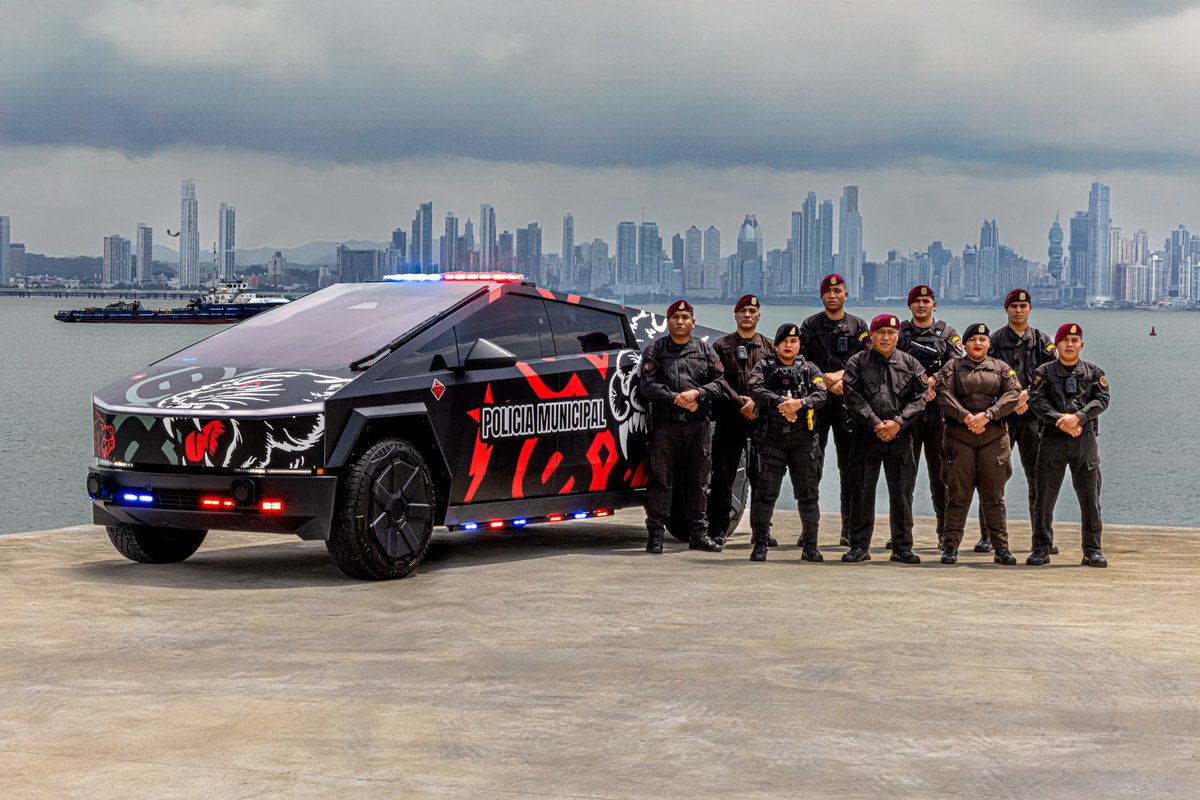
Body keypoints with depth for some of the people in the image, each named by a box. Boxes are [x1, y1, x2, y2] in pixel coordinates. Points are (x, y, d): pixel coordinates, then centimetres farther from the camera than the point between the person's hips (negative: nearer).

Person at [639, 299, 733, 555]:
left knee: (697, 482, 7)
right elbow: (648, 385, -3)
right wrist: (676, 398, -12)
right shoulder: (655, 349, 7)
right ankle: (655, 534, 2)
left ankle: (698, 533, 14)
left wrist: (697, 393, -9)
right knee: (659, 480, -3)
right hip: (665, 425, -2)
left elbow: (720, 383, 7)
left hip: (698, 425, 2)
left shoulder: (705, 350, 13)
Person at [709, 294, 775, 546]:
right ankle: (718, 529, 2)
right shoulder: (721, 346, 10)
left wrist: (756, 402, -11)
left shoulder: (769, 347, 13)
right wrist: (738, 402, -12)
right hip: (729, 419, -1)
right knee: (723, 474, -2)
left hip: (760, 419, 1)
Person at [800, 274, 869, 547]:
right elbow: (802, 363, 1)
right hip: (817, 401, 0)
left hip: (848, 402, 0)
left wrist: (839, 376, -13)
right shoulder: (810, 325, 10)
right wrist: (826, 381, -11)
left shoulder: (858, 326, 11)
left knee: (850, 466, 0)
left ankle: (849, 530, 2)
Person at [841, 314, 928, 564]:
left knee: (902, 493, 3)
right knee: (862, 491, 2)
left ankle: (902, 547, 11)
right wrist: (875, 424, -13)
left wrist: (898, 423, -11)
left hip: (900, 437, 1)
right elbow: (853, 397, -5)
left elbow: (919, 398, 2)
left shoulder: (910, 364, 8)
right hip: (866, 436, -1)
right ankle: (859, 546, 8)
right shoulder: (857, 363, 4)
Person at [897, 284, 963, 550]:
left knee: (939, 469, 2)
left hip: (939, 409, 0)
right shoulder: (899, 331, 10)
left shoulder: (947, 333, 12)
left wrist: (933, 379, -18)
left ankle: (945, 531, 5)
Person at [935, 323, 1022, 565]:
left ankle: (1001, 547, 7)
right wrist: (966, 417, -18)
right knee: (957, 495, 0)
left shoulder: (1001, 368, 12)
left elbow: (1013, 394, -2)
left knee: (994, 496, 3)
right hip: (959, 436, -1)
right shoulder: (952, 368, 9)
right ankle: (951, 547, 4)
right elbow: (944, 395, -5)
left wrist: (988, 414, -15)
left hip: (994, 436, 1)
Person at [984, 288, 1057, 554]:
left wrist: (1027, 394, -12)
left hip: (1032, 415, 1)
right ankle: (987, 536, 3)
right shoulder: (995, 341, 7)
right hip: (1001, 415, -1)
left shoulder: (1041, 341, 12)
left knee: (1037, 477, 4)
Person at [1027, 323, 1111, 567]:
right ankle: (1041, 548, 8)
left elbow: (1101, 400, -2)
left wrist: (1077, 417, -17)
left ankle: (1092, 550, 9)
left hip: (1085, 439, 1)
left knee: (1090, 497, 1)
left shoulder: (1094, 373, 12)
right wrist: (1060, 420, -17)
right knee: (1045, 496, -1)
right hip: (1052, 439, -1)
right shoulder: (1044, 372, 8)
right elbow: (1036, 400, -5)